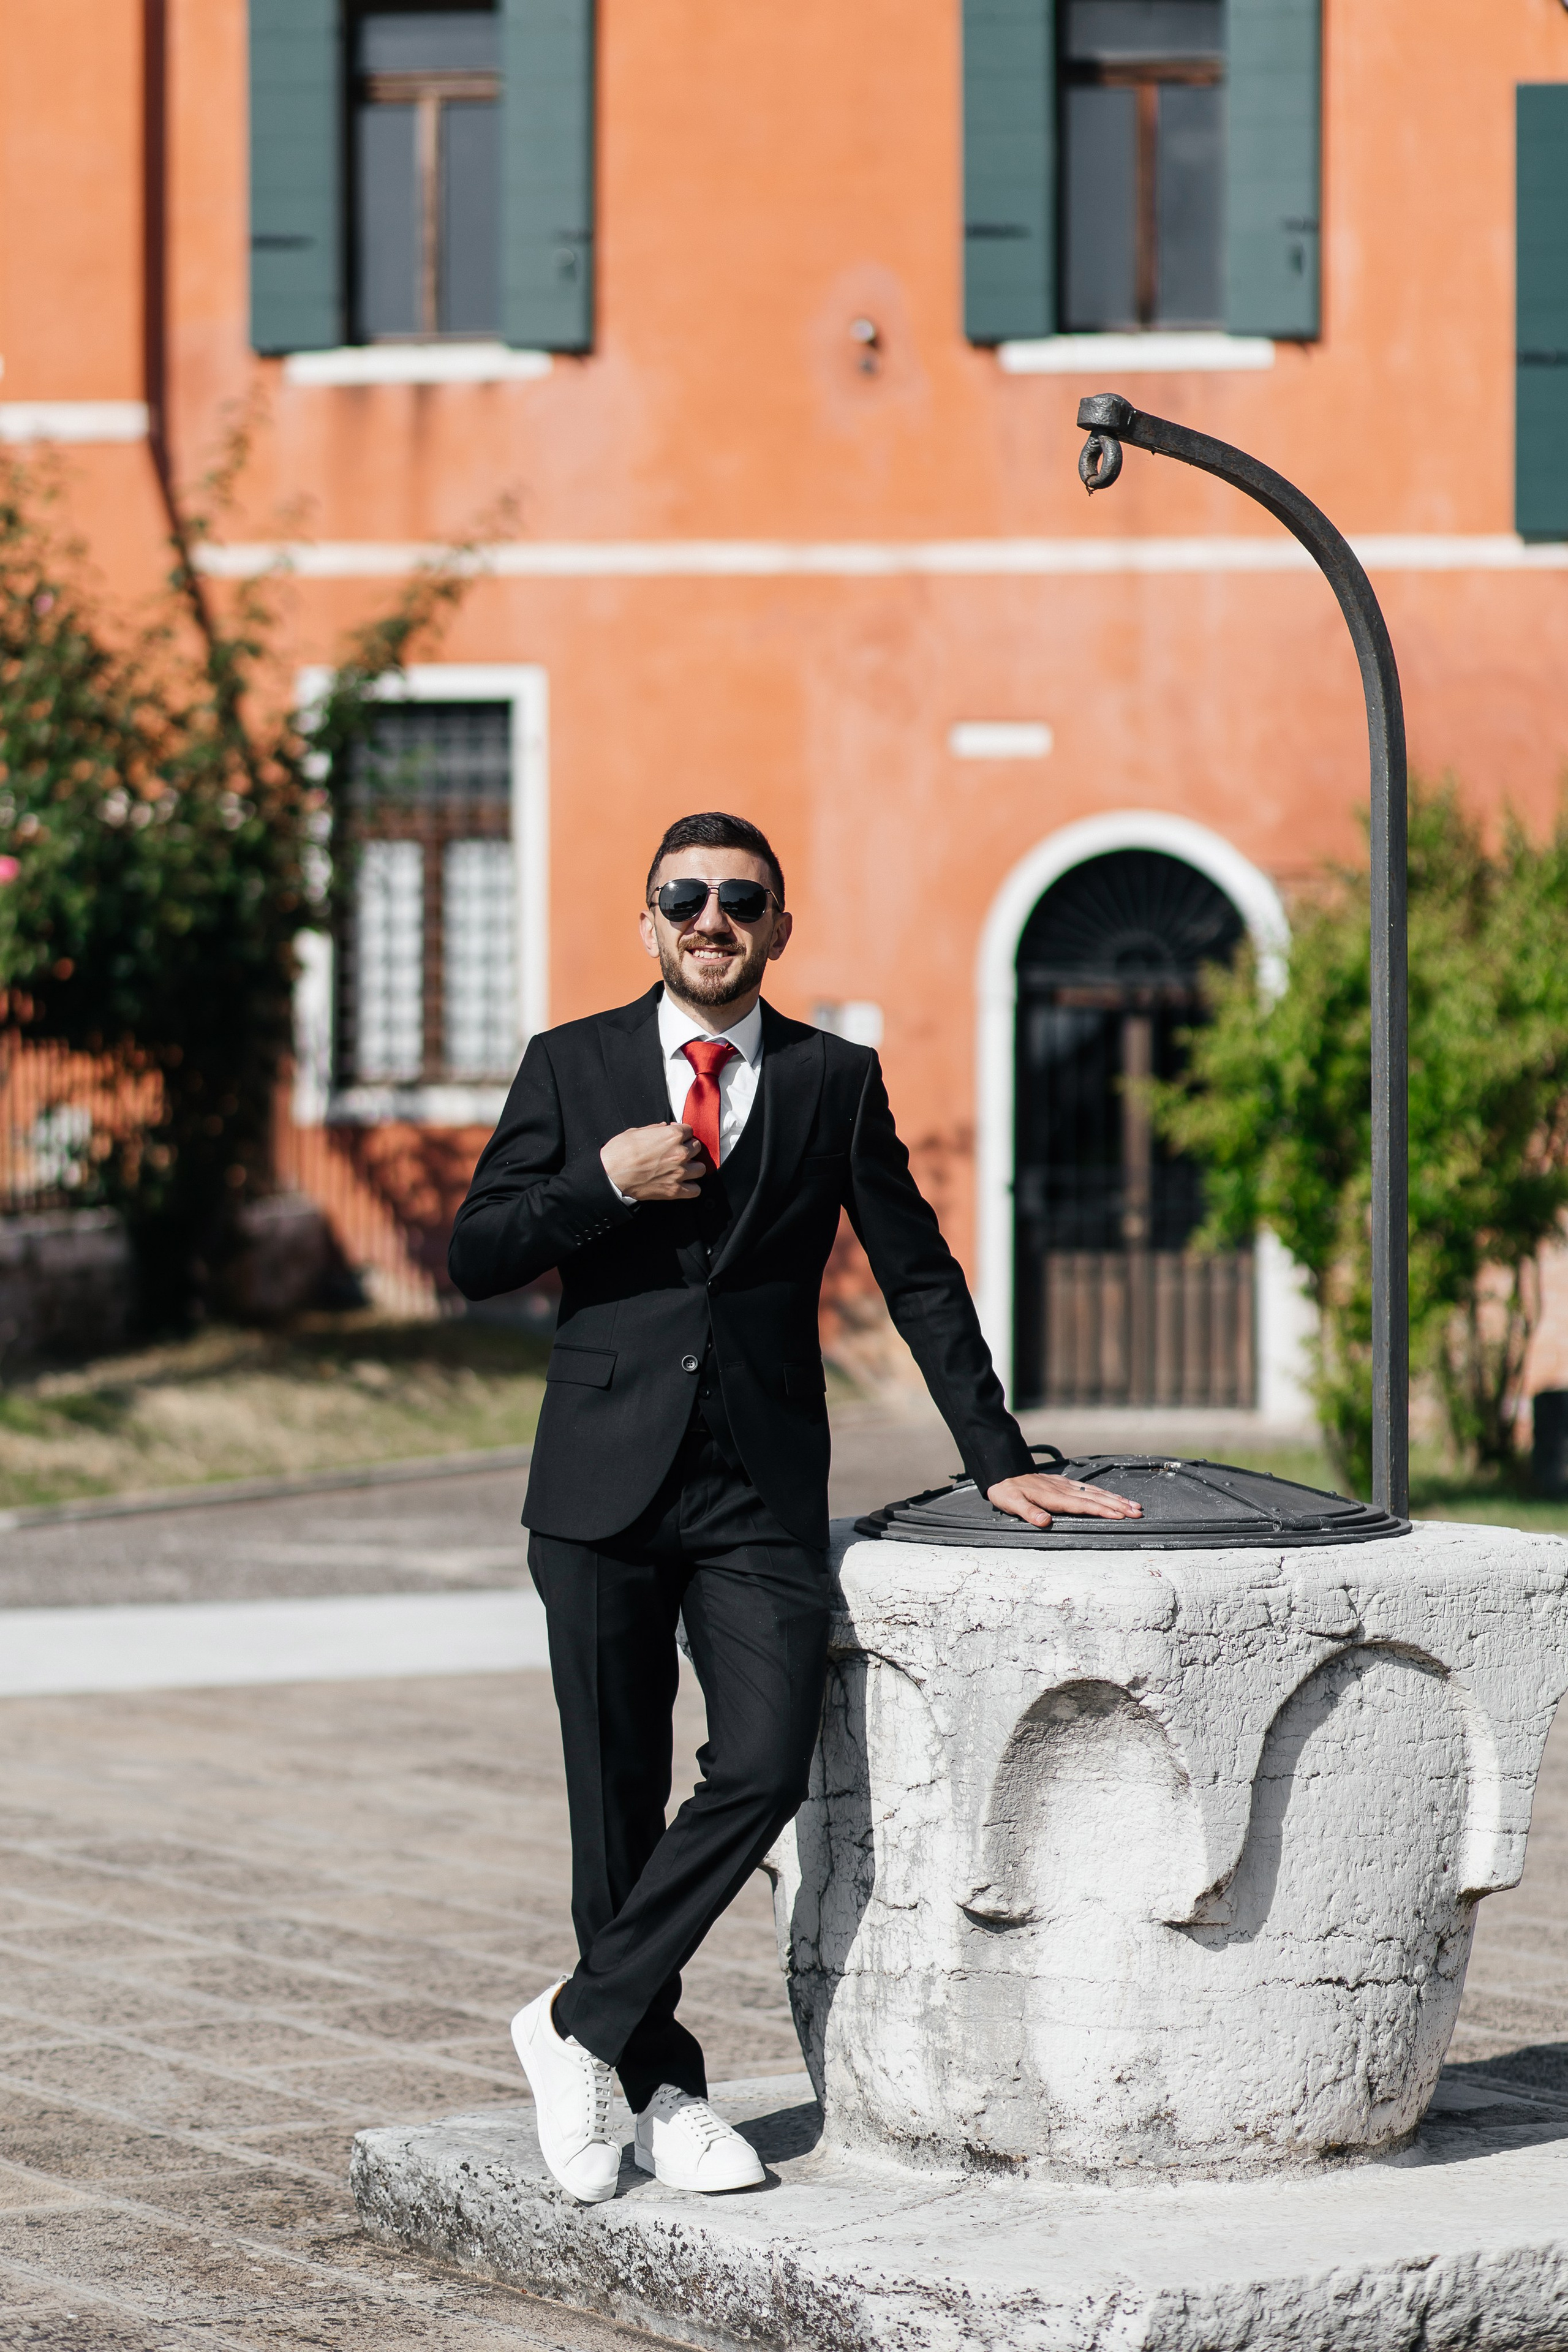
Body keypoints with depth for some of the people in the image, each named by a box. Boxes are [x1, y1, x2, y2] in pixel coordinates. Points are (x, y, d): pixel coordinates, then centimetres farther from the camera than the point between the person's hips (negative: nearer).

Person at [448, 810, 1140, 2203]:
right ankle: (662, 2084, 15)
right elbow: (477, 1257, 5)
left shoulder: (835, 1082, 8)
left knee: (766, 1766, -15)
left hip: (761, 1488, 0)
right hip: (605, 1481, 0)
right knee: (617, 1798, 3)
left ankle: (580, 2023, -2)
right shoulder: (573, 1068, 7)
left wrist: (998, 1457, 7)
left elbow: (918, 1276, 11)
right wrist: (606, 1183, -10)